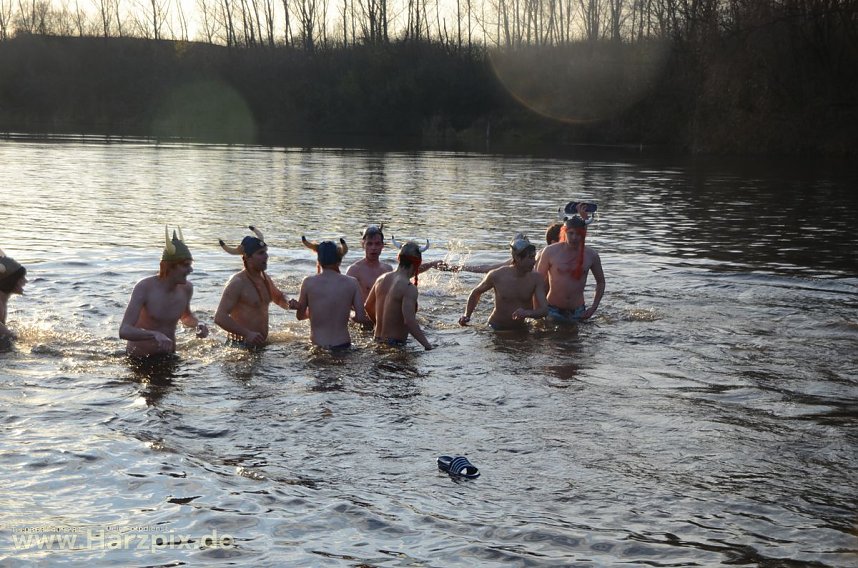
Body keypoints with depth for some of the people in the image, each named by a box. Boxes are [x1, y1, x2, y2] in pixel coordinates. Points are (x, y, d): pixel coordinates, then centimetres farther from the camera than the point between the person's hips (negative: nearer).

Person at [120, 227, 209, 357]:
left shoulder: (186, 288, -4)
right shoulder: (144, 288, -20)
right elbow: (124, 331, -29)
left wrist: (198, 324, -4)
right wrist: (154, 335, -47)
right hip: (139, 358, -4)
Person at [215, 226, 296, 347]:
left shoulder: (265, 279, 10)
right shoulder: (237, 283, -16)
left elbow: (279, 298, 30)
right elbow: (220, 317, -22)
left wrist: (288, 304, 6)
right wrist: (247, 334, -30)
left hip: (261, 343, 8)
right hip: (240, 345, -8)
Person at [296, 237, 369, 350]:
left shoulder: (308, 282, -5)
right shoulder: (352, 283, -4)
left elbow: (300, 315, 5)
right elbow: (361, 318, -4)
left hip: (316, 345, 0)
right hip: (342, 344, 0)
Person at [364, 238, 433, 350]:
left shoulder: (381, 279, 9)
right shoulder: (409, 288, -15)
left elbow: (368, 306, 21)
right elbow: (409, 321, -24)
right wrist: (427, 345, -20)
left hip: (378, 340, 9)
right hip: (396, 343, -9)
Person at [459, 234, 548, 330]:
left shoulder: (536, 279, -7)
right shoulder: (497, 275, -11)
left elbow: (544, 310, -11)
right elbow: (476, 292, 9)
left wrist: (528, 313, -33)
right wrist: (467, 315, 4)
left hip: (520, 329, 2)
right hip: (496, 328, -2)